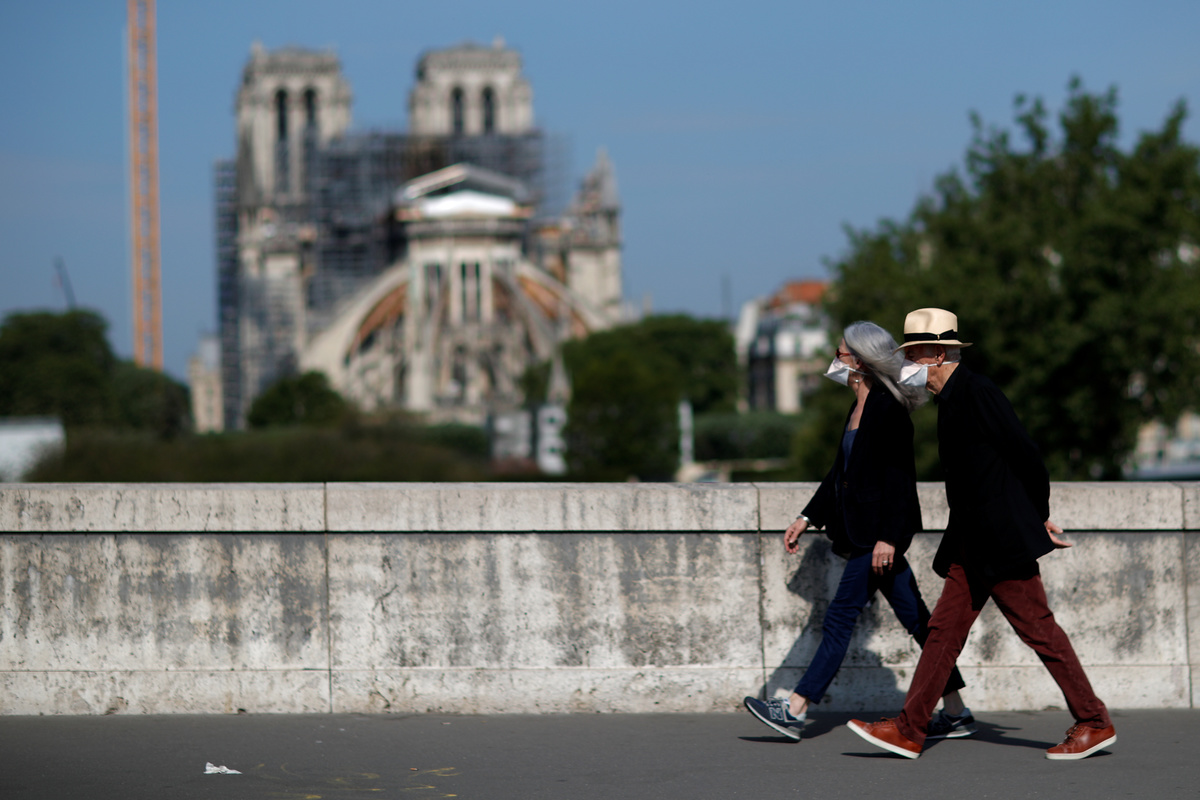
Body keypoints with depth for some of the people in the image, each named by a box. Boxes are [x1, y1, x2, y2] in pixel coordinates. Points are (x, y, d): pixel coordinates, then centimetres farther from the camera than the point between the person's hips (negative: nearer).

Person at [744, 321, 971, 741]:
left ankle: (794, 711, -5)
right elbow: (842, 472, 22)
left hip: (878, 533, -10)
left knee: (840, 617, -7)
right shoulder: (859, 409, 15)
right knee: (916, 620, 10)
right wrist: (807, 518, 21)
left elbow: (898, 477, -19)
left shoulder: (888, 409, -14)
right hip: (863, 532, 10)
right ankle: (956, 713, 13)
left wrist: (888, 537, -22)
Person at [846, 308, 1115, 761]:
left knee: (1037, 628, -4)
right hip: (973, 544, 10)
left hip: (1004, 538, -10)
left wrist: (1039, 517, -7)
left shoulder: (975, 392, -15)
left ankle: (1094, 724, 5)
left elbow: (1025, 455, -16)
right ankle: (908, 731, 8)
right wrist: (1036, 519, 16)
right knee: (945, 628, 7)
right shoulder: (953, 399, 15)